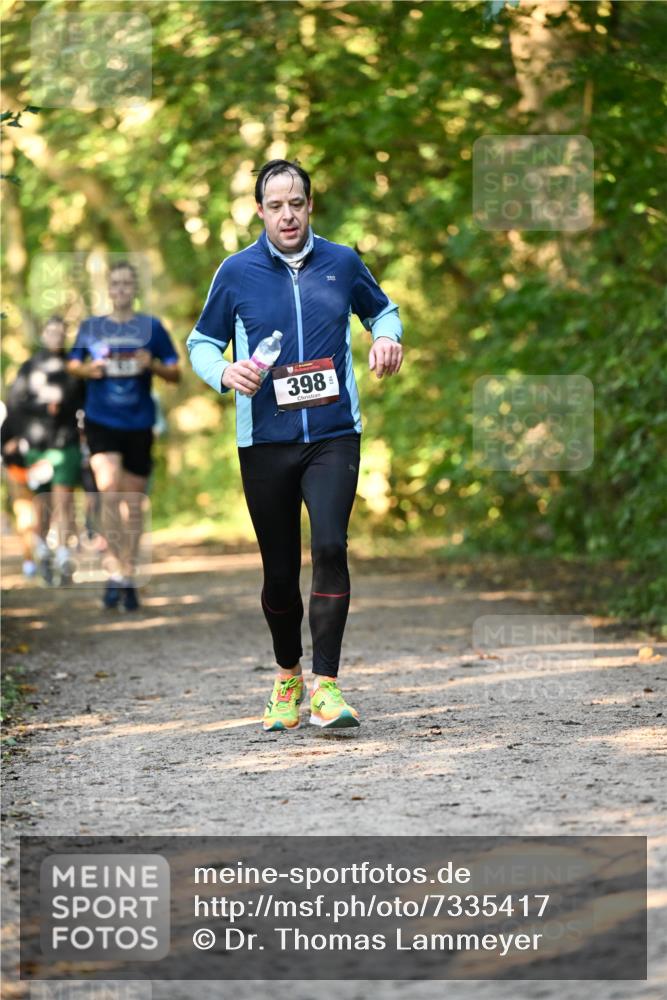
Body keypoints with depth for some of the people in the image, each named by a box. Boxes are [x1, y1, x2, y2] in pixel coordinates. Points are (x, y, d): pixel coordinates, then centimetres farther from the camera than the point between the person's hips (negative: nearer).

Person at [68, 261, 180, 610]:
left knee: (133, 502, 6)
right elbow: (73, 365, 17)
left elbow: (175, 374, 7)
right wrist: (89, 369, -5)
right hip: (100, 421, -1)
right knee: (109, 488, -20)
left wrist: (152, 365, -13)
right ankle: (114, 571, -11)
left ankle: (129, 578, 18)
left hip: (138, 424, 1)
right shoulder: (91, 327, 6)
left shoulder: (151, 327, 4)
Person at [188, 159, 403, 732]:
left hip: (334, 434, 0)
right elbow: (201, 342, 11)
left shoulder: (341, 263, 5)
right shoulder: (237, 273, 2)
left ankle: (326, 685, -16)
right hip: (265, 442, 1)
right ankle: (288, 677, 29)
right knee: (280, 569, 7)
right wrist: (225, 372, -10)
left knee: (330, 546, -20)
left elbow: (382, 310, 23)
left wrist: (387, 337, 0)